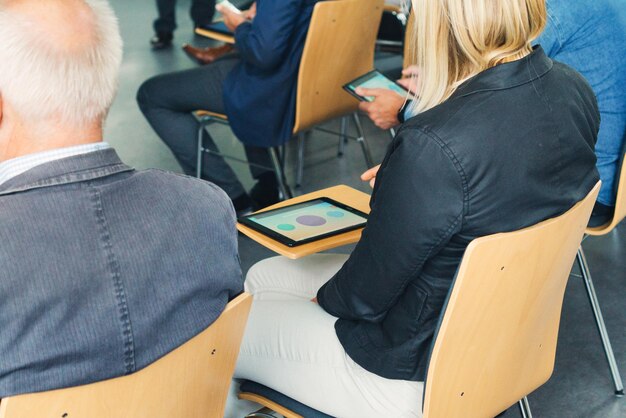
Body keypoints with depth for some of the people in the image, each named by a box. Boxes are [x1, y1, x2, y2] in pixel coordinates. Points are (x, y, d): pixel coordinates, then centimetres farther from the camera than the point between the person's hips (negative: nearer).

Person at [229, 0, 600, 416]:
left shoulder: (435, 145, -35)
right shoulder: (575, 89, -11)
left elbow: (364, 296, -21)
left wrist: (324, 297, 0)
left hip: (422, 371, -8)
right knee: (263, 276, 23)